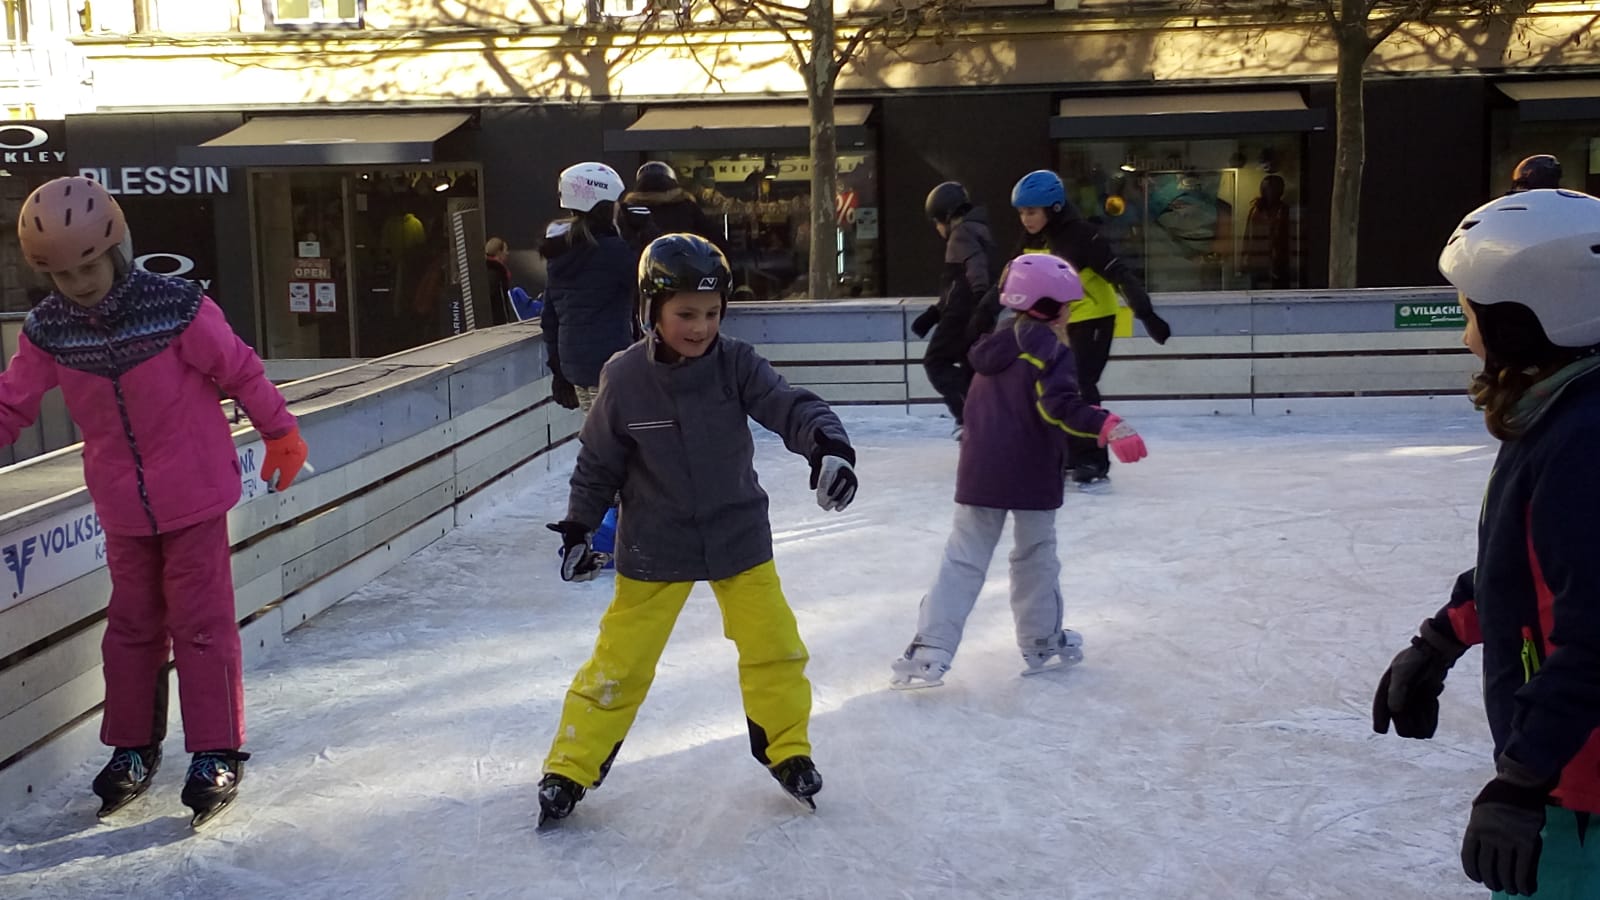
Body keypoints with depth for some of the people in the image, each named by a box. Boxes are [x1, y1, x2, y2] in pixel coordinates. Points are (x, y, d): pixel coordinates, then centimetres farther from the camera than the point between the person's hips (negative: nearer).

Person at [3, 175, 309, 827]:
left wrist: (280, 432, 2)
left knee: (202, 622, 0)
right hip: (122, 504, 4)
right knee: (132, 624, 14)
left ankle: (218, 753, 11)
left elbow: (239, 369, -8)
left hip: (194, 493, -4)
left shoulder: (176, 307, -18)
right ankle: (131, 749, 29)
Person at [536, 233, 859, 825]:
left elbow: (790, 408, -24)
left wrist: (828, 445, -43)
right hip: (653, 547, -2)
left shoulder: (736, 364, -13)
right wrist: (577, 529, -3)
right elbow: (599, 463, -3)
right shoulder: (624, 379, -15)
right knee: (620, 660, 4)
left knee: (774, 647, 5)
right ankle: (571, 768, 20)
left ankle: (785, 749, 28)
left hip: (738, 535, 2)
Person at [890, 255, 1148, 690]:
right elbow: (1060, 406, -26)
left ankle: (929, 650, -5)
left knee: (963, 560, 4)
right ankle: (1042, 641, 27)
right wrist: (1108, 426, -34)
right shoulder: (1050, 350, -12)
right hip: (1031, 475, -5)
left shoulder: (995, 343, 10)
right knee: (1035, 556, 14)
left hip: (978, 474, 5)